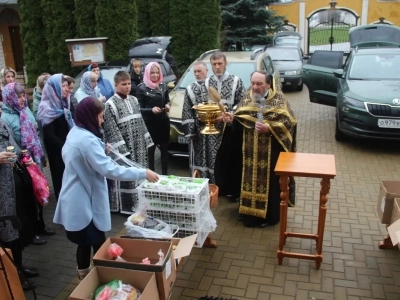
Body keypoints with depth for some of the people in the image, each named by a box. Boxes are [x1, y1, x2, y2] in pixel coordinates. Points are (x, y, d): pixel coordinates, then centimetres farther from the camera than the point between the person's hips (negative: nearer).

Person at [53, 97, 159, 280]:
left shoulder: (74, 133, 6)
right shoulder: (87, 139, -25)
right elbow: (109, 169, -32)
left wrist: (100, 149, 16)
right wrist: (143, 173, -28)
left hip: (76, 200, 10)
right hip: (83, 202, -10)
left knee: (85, 242, 22)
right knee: (98, 244, 4)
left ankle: (84, 276, 37)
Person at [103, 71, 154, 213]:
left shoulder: (134, 100, 12)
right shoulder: (111, 104, -9)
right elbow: (112, 129, -14)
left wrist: (147, 141, 13)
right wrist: (122, 149, -19)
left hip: (139, 145, 7)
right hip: (123, 146, -7)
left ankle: (139, 202, 27)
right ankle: (126, 205, 11)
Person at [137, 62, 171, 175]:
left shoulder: (163, 86, 7)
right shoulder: (142, 88, -8)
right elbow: (138, 108, -8)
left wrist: (168, 105, -5)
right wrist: (151, 110, -23)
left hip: (163, 122, 5)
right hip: (149, 123, -5)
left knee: (164, 148, 13)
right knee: (150, 149, 3)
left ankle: (165, 174, 26)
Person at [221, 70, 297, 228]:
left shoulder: (278, 98, -8)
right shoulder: (247, 97, 5)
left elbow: (288, 121, -13)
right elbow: (239, 119, 5)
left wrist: (269, 128, -25)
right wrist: (231, 118, -17)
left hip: (271, 150, -4)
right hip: (251, 150, 4)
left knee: (269, 181, 3)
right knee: (250, 178, 10)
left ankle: (269, 216, 18)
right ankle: (250, 213, 25)